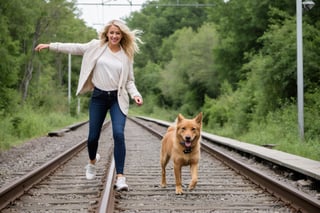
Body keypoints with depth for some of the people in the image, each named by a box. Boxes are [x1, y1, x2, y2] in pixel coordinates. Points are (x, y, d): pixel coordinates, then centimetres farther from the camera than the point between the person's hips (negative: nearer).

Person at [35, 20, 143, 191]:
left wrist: (135, 94, -10)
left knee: (118, 134, -19)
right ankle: (92, 160, 42)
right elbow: (75, 48, 7)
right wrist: (50, 46, 7)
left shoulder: (126, 55, 3)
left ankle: (120, 177, -17)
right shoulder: (96, 46, 2)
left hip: (118, 98, -1)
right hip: (98, 97, 1)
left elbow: (129, 80, 8)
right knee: (93, 136, 6)